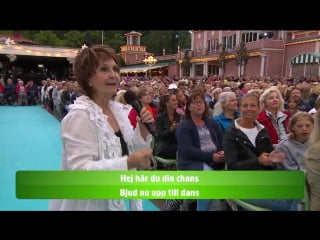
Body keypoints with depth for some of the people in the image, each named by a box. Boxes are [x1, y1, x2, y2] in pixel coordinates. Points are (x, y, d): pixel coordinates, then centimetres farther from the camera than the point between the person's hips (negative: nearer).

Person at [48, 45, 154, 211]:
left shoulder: (117, 109, 0)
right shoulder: (79, 115, -21)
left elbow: (130, 151, 5)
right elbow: (79, 170, -28)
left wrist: (142, 129, -12)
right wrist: (129, 163, -35)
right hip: (86, 204, -6)